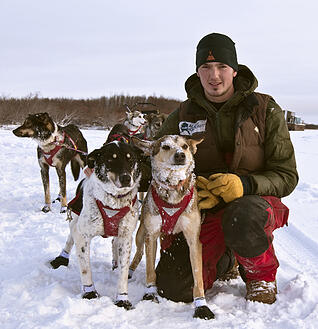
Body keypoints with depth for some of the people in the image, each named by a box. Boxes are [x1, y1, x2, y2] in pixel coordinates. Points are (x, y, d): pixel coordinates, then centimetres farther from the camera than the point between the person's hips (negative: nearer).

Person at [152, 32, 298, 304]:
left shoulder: (265, 110, -4)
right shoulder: (183, 115, 3)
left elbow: (287, 177, -5)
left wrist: (244, 184, -27)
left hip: (255, 202, -3)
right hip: (202, 211, 3)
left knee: (240, 218, -42)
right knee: (174, 288, -16)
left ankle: (262, 277, -5)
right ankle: (225, 261, 20)